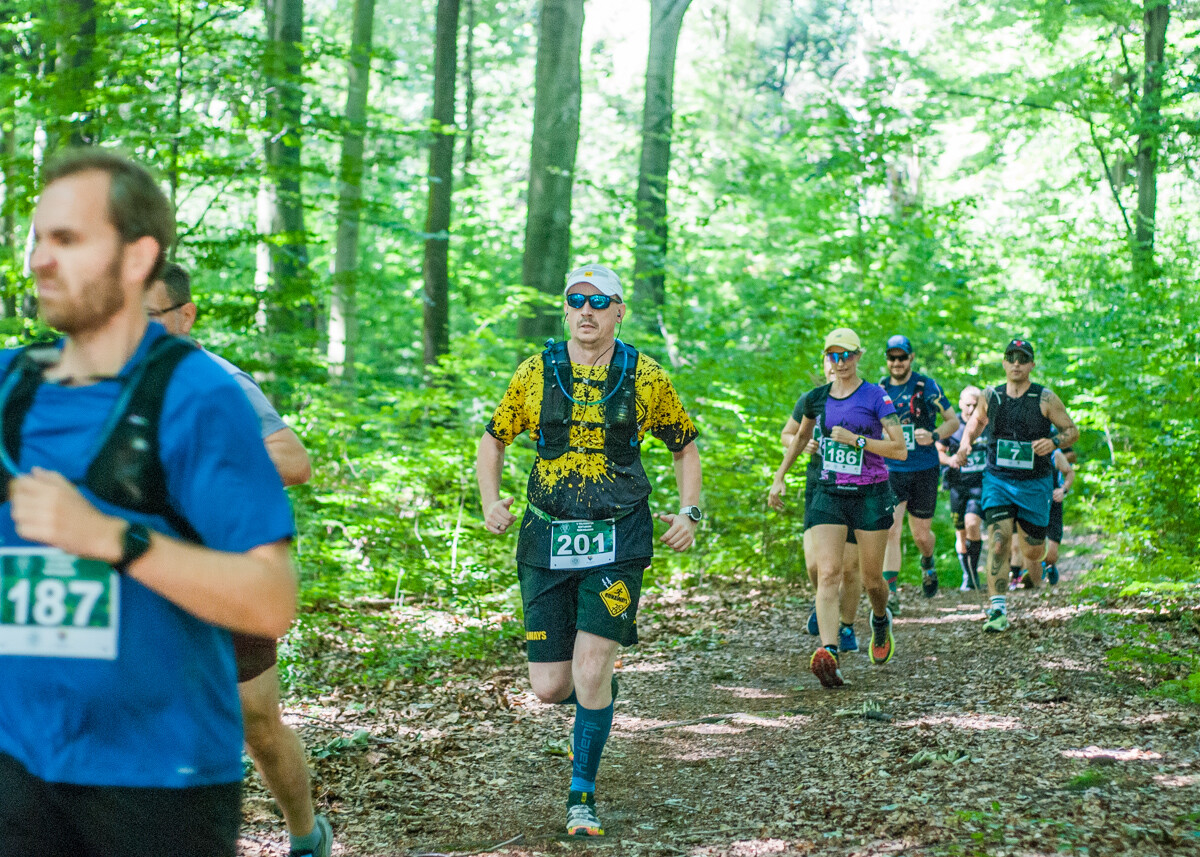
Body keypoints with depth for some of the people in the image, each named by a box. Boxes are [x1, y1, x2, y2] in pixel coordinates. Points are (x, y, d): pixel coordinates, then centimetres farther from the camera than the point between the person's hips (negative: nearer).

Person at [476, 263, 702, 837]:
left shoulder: (645, 378, 1)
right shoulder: (537, 373, 3)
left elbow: (685, 446, 14)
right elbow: (493, 439, 14)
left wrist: (689, 514, 1)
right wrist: (490, 501, -1)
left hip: (618, 541, -2)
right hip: (547, 541, 2)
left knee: (591, 670, -13)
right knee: (549, 687, 0)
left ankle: (582, 796, 6)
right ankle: (598, 691, 39)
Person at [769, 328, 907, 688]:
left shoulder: (876, 397, -6)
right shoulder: (816, 399, 6)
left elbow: (900, 448, -11)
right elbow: (800, 437, 24)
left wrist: (856, 440, -19)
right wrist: (779, 479, 20)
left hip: (871, 496, -2)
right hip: (829, 495, 3)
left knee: (871, 578, 8)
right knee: (827, 574, -15)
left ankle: (881, 620, 43)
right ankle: (829, 655, -28)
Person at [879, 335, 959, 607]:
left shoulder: (927, 386, -5)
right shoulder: (879, 390, 4)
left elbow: (953, 420, -1)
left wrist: (933, 436, -19)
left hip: (924, 470, -1)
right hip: (891, 470, 1)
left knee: (921, 534, 9)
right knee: (891, 531, -13)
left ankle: (927, 564, 44)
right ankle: (891, 594, -14)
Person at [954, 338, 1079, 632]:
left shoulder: (1045, 399, -5)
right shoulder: (990, 396, 2)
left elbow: (1072, 431, 1)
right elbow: (977, 419, 20)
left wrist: (1053, 442, -19)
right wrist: (966, 443, 0)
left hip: (1034, 484, -1)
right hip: (997, 480, 1)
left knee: (1033, 551, 8)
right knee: (998, 542, -18)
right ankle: (998, 610, -19)